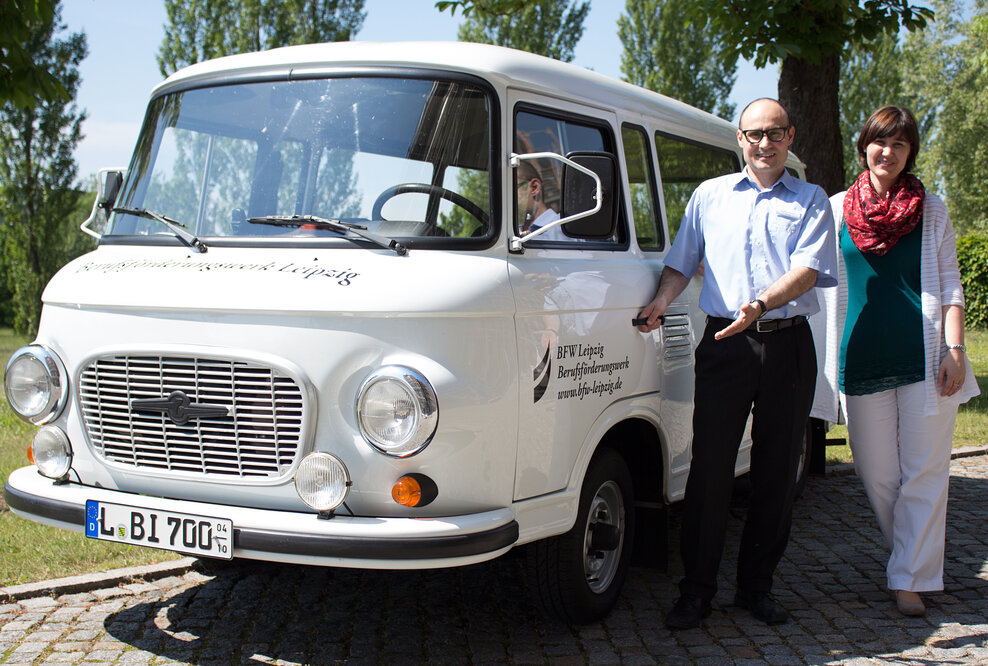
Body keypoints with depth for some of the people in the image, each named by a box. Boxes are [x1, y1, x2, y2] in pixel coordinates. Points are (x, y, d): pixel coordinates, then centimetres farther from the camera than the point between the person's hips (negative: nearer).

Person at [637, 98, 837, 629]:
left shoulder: (810, 201, 9)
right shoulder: (710, 195, 15)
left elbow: (808, 269, -6)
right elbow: (682, 263, 16)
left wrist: (761, 304, -23)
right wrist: (660, 302, -4)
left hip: (786, 344, 0)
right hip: (723, 343, 0)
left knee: (776, 471, 5)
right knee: (709, 467, -4)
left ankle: (756, 586, 17)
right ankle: (696, 589, 5)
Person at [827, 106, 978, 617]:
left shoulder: (930, 211, 9)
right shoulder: (837, 209, 10)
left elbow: (949, 285, 8)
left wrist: (954, 350, -4)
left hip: (924, 356, -1)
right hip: (863, 358, 1)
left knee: (923, 472, -2)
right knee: (876, 474, 3)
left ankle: (910, 579, 5)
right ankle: (913, 561, 23)